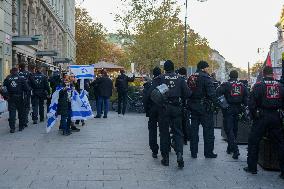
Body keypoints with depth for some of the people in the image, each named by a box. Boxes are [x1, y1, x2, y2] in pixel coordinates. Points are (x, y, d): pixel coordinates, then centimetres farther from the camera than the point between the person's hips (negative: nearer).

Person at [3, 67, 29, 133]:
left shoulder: (7, 79, 2)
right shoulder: (21, 79, -4)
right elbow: (26, 88, -8)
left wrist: (6, 95, 11)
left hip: (11, 98, 1)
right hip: (19, 98, -1)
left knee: (12, 113, 2)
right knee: (21, 112, 11)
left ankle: (12, 128, -3)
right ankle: (21, 126, 18)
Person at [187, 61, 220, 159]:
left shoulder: (190, 78, 10)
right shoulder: (206, 78, -12)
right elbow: (211, 93, -18)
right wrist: (216, 103, -9)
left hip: (193, 106, 7)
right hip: (204, 107, -6)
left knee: (194, 128, 11)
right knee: (208, 129, 3)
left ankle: (193, 152, 15)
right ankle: (208, 152, 6)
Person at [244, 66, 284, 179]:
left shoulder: (258, 85, -6)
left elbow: (251, 103, -9)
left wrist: (254, 116, 2)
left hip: (262, 116, -3)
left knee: (253, 141, 9)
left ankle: (252, 167, 12)